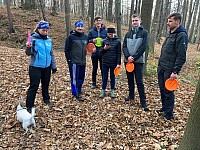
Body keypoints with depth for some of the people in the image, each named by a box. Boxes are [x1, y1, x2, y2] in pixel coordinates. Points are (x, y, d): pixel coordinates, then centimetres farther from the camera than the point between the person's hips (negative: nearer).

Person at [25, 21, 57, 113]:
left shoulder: (49, 40, 6)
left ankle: (46, 99, 38)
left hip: (47, 67, 5)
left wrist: (54, 66, 11)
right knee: (34, 86, -3)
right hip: (36, 67, -4)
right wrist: (28, 47, -34)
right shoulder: (33, 39, -8)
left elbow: (51, 54, 13)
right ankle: (29, 106, 7)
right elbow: (29, 53, -12)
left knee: (46, 84, 17)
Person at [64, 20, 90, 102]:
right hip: (74, 62, -6)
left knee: (81, 78, 14)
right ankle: (76, 94, 9)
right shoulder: (71, 37, -7)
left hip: (83, 61, 6)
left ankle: (79, 90, 31)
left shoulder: (85, 37, 10)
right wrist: (69, 60, -11)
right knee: (74, 78, 0)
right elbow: (67, 50, -8)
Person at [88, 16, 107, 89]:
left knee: (103, 68, 5)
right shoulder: (91, 31, 5)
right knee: (94, 68, 10)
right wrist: (92, 41, -13)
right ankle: (94, 83, 21)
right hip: (94, 53, 1)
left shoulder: (105, 31, 3)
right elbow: (87, 41, 6)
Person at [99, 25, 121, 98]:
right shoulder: (104, 41, 4)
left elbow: (119, 53, -3)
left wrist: (118, 63, -8)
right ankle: (103, 91, 18)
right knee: (105, 77, 7)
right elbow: (101, 52, 8)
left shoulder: (118, 41, -2)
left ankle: (112, 92, 21)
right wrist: (104, 49, -13)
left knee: (112, 77, 9)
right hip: (105, 63, 2)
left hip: (113, 63, -2)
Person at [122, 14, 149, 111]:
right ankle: (131, 95, 31)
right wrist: (128, 56, -11)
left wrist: (134, 57, -15)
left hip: (138, 61, -5)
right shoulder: (128, 33, 12)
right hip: (128, 60, 5)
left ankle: (143, 101, 0)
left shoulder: (144, 33, -1)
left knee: (139, 81, -6)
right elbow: (124, 46, 6)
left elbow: (143, 47, -10)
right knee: (130, 79, 14)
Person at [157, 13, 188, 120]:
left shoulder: (181, 35, -15)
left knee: (168, 91, 1)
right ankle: (164, 108, 34)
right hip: (161, 67, 9)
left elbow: (181, 57, -19)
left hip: (169, 70, -8)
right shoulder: (170, 34, 13)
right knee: (162, 89, 17)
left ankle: (169, 114, 15)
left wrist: (175, 71, -21)